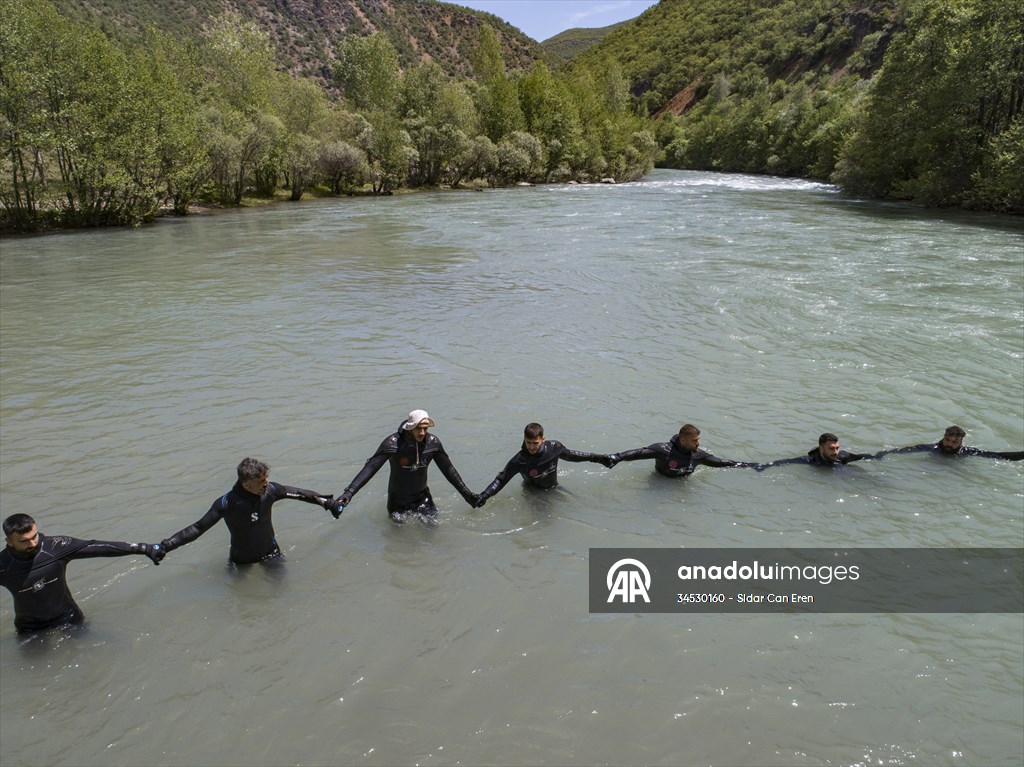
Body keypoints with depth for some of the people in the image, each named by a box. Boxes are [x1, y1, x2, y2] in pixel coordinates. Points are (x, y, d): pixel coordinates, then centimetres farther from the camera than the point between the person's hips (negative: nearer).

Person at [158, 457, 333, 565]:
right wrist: (164, 546, -31)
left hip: (270, 552, 2)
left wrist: (325, 502, 7)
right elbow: (198, 528, -24)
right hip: (241, 559, -2)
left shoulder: (270, 490, -21)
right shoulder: (227, 503, -29)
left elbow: (296, 493, -4)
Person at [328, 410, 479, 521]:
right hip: (397, 500, -2)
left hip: (422, 497, 2)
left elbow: (448, 469, -2)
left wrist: (466, 493, 2)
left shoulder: (432, 442, -15)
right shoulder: (393, 443, -27)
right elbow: (370, 468, -30)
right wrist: (347, 493, -39)